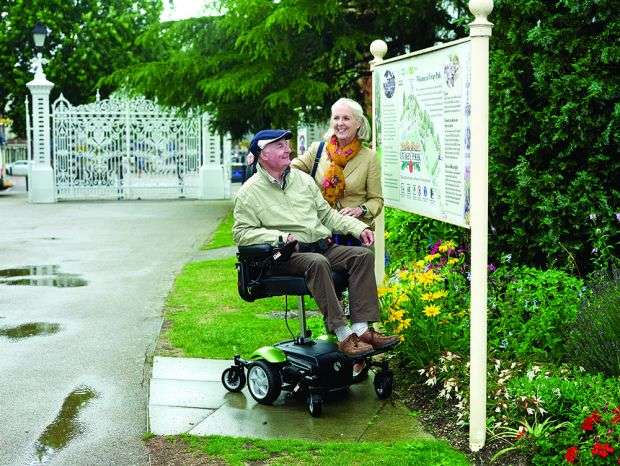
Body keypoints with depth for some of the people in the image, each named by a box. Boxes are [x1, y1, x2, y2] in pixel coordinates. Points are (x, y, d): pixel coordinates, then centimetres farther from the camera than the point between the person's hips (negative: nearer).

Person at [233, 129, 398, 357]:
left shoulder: (302, 178, 19)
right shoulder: (249, 192, 2)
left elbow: (327, 214, 23)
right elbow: (241, 233, -4)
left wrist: (358, 227, 8)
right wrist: (280, 237, -17)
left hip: (322, 246, 6)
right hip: (287, 255, -6)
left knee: (363, 255, -16)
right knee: (317, 262, -36)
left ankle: (362, 328, -25)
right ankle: (342, 334, -35)